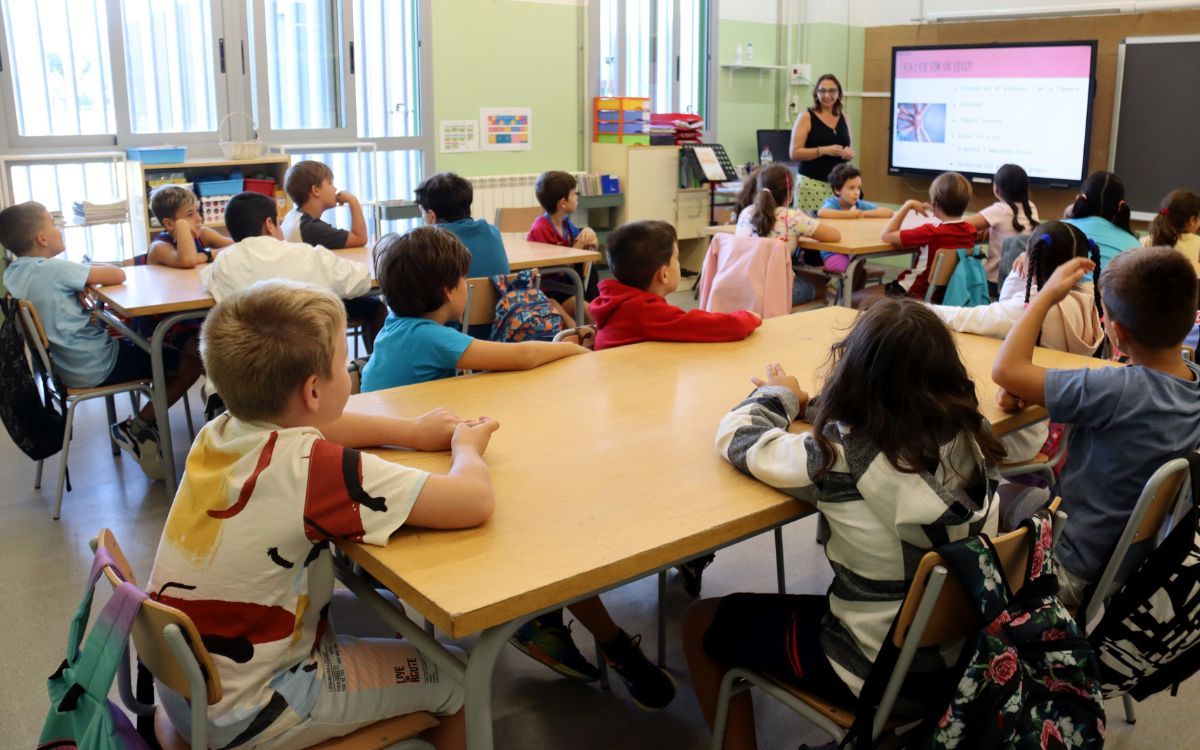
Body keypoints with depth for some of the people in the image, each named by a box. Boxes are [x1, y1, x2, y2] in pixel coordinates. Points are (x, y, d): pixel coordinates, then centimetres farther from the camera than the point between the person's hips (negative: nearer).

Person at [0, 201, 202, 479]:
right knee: (191, 363, -2)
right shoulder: (53, 269, -22)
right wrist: (92, 270, -1)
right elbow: (118, 276, -21)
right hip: (96, 365, -9)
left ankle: (142, 428, 20)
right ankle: (136, 428, 3)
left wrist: (83, 282, -4)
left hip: (67, 364, 9)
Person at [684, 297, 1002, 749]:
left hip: (877, 670, -6)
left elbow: (736, 436, -11)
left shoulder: (840, 458, -27)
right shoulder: (971, 433, -11)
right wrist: (809, 405, 13)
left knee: (701, 624, 13)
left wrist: (778, 396, 7)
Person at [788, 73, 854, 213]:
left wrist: (849, 153, -1)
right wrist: (824, 150, -18)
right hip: (811, 183, -4)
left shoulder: (843, 118, 13)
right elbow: (795, 153, -8)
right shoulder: (806, 117, -1)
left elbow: (850, 151, 22)